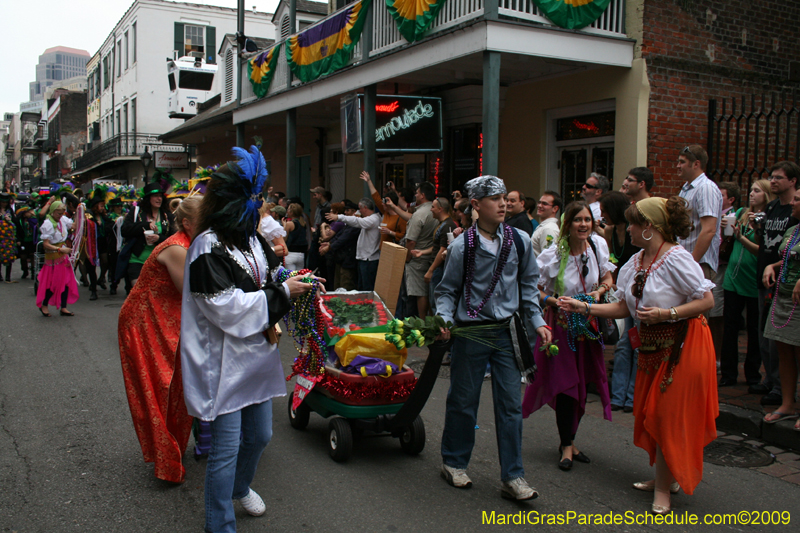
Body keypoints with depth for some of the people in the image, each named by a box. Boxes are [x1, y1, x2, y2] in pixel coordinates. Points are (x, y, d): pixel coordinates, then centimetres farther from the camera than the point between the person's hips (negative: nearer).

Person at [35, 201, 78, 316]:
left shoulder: (63, 220, 2)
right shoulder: (48, 224, -16)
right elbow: (45, 244, -19)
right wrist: (60, 249, -28)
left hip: (63, 254, 7)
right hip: (53, 256, -7)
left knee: (66, 281, 5)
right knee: (54, 283, -1)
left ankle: (63, 308, 12)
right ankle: (43, 305, 20)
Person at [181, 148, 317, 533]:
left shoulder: (252, 239, 8)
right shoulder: (208, 246, -18)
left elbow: (268, 283, 19)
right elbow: (225, 307, -23)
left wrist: (297, 281, -2)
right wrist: (282, 292, -20)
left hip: (256, 354, 8)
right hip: (223, 361, -8)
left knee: (259, 435, 20)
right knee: (227, 446, -1)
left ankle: (240, 487, 48)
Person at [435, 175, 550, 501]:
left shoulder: (519, 241, 1)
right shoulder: (462, 245, -8)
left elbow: (528, 287, 11)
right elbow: (448, 291, 1)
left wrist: (537, 322, 4)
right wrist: (444, 320, -14)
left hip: (506, 332, 3)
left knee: (510, 403, 4)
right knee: (463, 401, 9)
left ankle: (512, 477, 15)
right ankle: (454, 463, 31)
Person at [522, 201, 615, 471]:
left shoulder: (598, 245, -4)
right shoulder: (553, 255, -16)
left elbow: (607, 278, 10)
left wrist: (600, 290, -10)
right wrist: (556, 301, -23)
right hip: (562, 324, -4)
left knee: (583, 382, 9)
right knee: (565, 383, -4)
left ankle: (570, 440, 27)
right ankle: (566, 446, 13)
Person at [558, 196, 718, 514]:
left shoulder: (676, 258, -18)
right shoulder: (635, 263, 6)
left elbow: (707, 301, -18)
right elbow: (624, 308, 7)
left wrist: (666, 313, -26)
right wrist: (584, 307, 2)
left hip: (682, 343, -8)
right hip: (652, 344, 8)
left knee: (668, 413, -2)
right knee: (652, 412, 13)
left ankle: (664, 488, 12)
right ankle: (665, 477, 30)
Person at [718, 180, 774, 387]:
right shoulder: (741, 213, 7)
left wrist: (742, 238, -25)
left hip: (754, 282, -4)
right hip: (733, 277, 4)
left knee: (754, 329, 8)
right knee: (730, 325, 5)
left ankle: (753, 374, 22)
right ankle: (728, 374, 14)